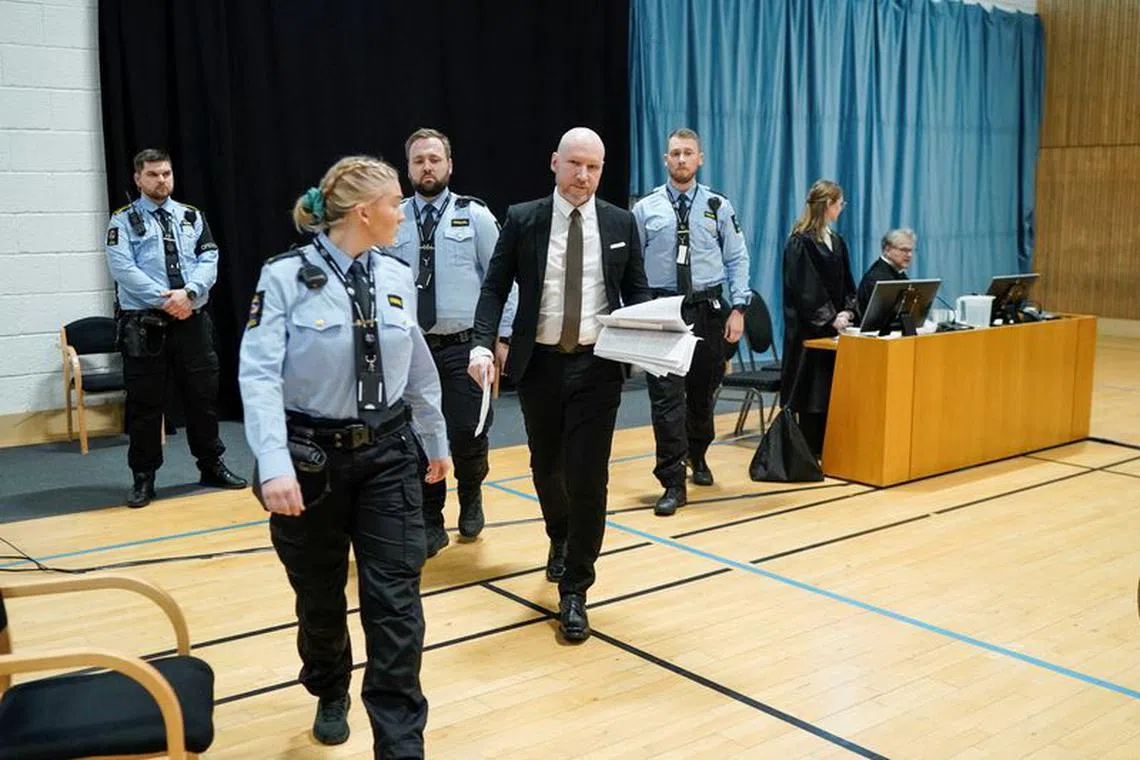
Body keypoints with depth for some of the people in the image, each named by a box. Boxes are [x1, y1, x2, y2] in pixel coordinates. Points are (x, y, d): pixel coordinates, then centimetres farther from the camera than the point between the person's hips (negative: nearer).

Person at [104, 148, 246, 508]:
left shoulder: (192, 217, 11)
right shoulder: (123, 221, 1)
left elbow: (209, 260, 1)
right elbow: (123, 268, -10)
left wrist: (188, 293, -17)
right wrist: (164, 299, -18)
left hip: (192, 320, 3)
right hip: (143, 324, -3)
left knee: (203, 396, 10)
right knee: (145, 404, 2)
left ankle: (212, 466, 24)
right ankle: (143, 478, 13)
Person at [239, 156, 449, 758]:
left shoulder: (397, 277, 3)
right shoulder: (286, 276, -12)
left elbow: (419, 371, 13)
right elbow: (259, 375, -19)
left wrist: (436, 443, 20)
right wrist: (274, 466, -30)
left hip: (388, 457, 3)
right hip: (313, 458, -3)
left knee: (396, 601, -3)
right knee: (320, 599, 15)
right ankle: (331, 697, 44)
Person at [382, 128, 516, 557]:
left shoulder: (475, 215, 0)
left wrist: (503, 336, -3)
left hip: (464, 347, -2)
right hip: (410, 348, 2)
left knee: (467, 434, -6)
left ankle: (470, 496, 26)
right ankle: (431, 524, 22)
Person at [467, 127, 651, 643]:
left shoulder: (620, 224, 3)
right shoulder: (522, 220, 1)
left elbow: (637, 292, 7)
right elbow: (494, 288, 0)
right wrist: (483, 345, -16)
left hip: (597, 366, -1)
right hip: (538, 364, 1)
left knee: (587, 478, -4)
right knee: (546, 467, 18)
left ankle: (574, 592, 7)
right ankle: (561, 540, 49)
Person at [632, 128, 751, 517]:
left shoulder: (718, 206, 3)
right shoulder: (646, 209, 2)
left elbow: (737, 259, 3)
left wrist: (738, 309, -6)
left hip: (708, 309, 2)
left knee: (703, 392, 15)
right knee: (667, 397, -7)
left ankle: (698, 457, 40)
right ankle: (673, 485, -1)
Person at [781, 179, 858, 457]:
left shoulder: (836, 241, 13)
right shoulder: (801, 242, -10)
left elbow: (846, 285, 14)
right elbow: (803, 288, -15)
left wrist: (847, 312, -4)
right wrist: (830, 319, -17)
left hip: (834, 327, 7)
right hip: (809, 328, -7)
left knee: (832, 386, 7)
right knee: (813, 388, -3)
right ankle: (810, 450, 5)